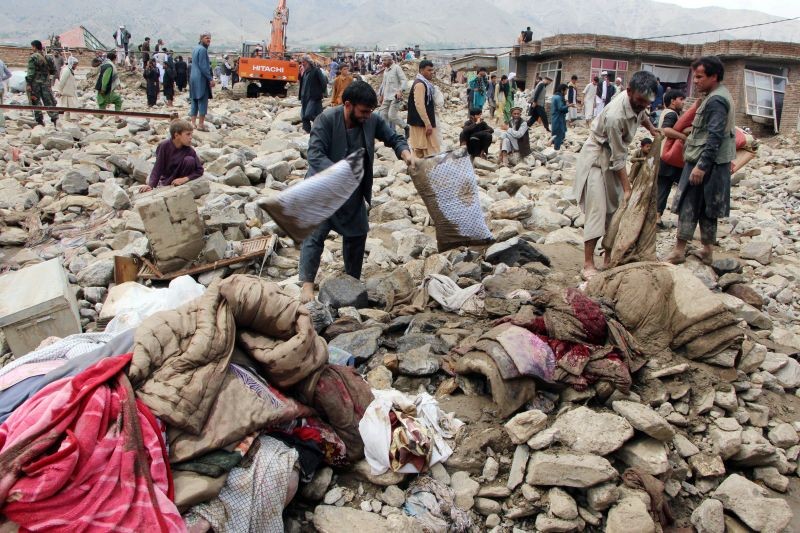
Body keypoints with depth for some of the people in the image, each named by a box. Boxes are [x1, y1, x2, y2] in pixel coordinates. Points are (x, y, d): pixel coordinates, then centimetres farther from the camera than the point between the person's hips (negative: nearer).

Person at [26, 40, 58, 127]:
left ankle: (40, 121, 5)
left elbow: (31, 72, -14)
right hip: (46, 82, 4)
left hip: (35, 82, -4)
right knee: (49, 101, 5)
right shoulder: (46, 57, 6)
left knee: (36, 102, 5)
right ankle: (55, 118, -8)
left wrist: (28, 84, -13)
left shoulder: (33, 57, -9)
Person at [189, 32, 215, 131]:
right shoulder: (202, 49, -13)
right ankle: (201, 125, -6)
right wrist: (210, 79, -17)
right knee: (203, 101, -6)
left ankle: (193, 123, 14)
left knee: (195, 101, 11)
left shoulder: (195, 48, 15)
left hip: (193, 78, 10)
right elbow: (203, 66, -19)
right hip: (201, 79, -9)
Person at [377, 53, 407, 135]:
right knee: (383, 114, 2)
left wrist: (400, 91, -25)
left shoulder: (396, 68, -6)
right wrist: (381, 95, 20)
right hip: (386, 97, 8)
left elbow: (403, 80, -13)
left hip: (395, 97, -8)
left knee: (392, 115, -14)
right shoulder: (385, 70, 16)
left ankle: (406, 127, 4)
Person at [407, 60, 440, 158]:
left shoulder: (425, 83, 16)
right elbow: (419, 106, -24)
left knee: (420, 151, 13)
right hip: (421, 123, -10)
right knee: (429, 151, -8)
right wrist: (428, 124, -25)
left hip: (423, 122, 10)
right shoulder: (420, 84, -16)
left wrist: (429, 123, 23)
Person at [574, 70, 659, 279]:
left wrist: (651, 128, 4)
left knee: (616, 209, 9)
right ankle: (588, 264, -11)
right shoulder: (615, 116, -34)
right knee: (597, 211, -14)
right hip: (597, 159, -8)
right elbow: (618, 158, -27)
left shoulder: (637, 101, -10)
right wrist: (627, 188, -22)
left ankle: (610, 256, 20)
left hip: (613, 158, 8)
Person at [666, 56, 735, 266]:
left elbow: (715, 137, -24)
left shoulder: (716, 101, -17)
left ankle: (679, 251, 1)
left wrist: (701, 165, -26)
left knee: (689, 205, -4)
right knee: (707, 208, 14)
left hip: (704, 162, -10)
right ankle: (707, 251, 21)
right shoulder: (719, 96, 15)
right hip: (713, 163, 10)